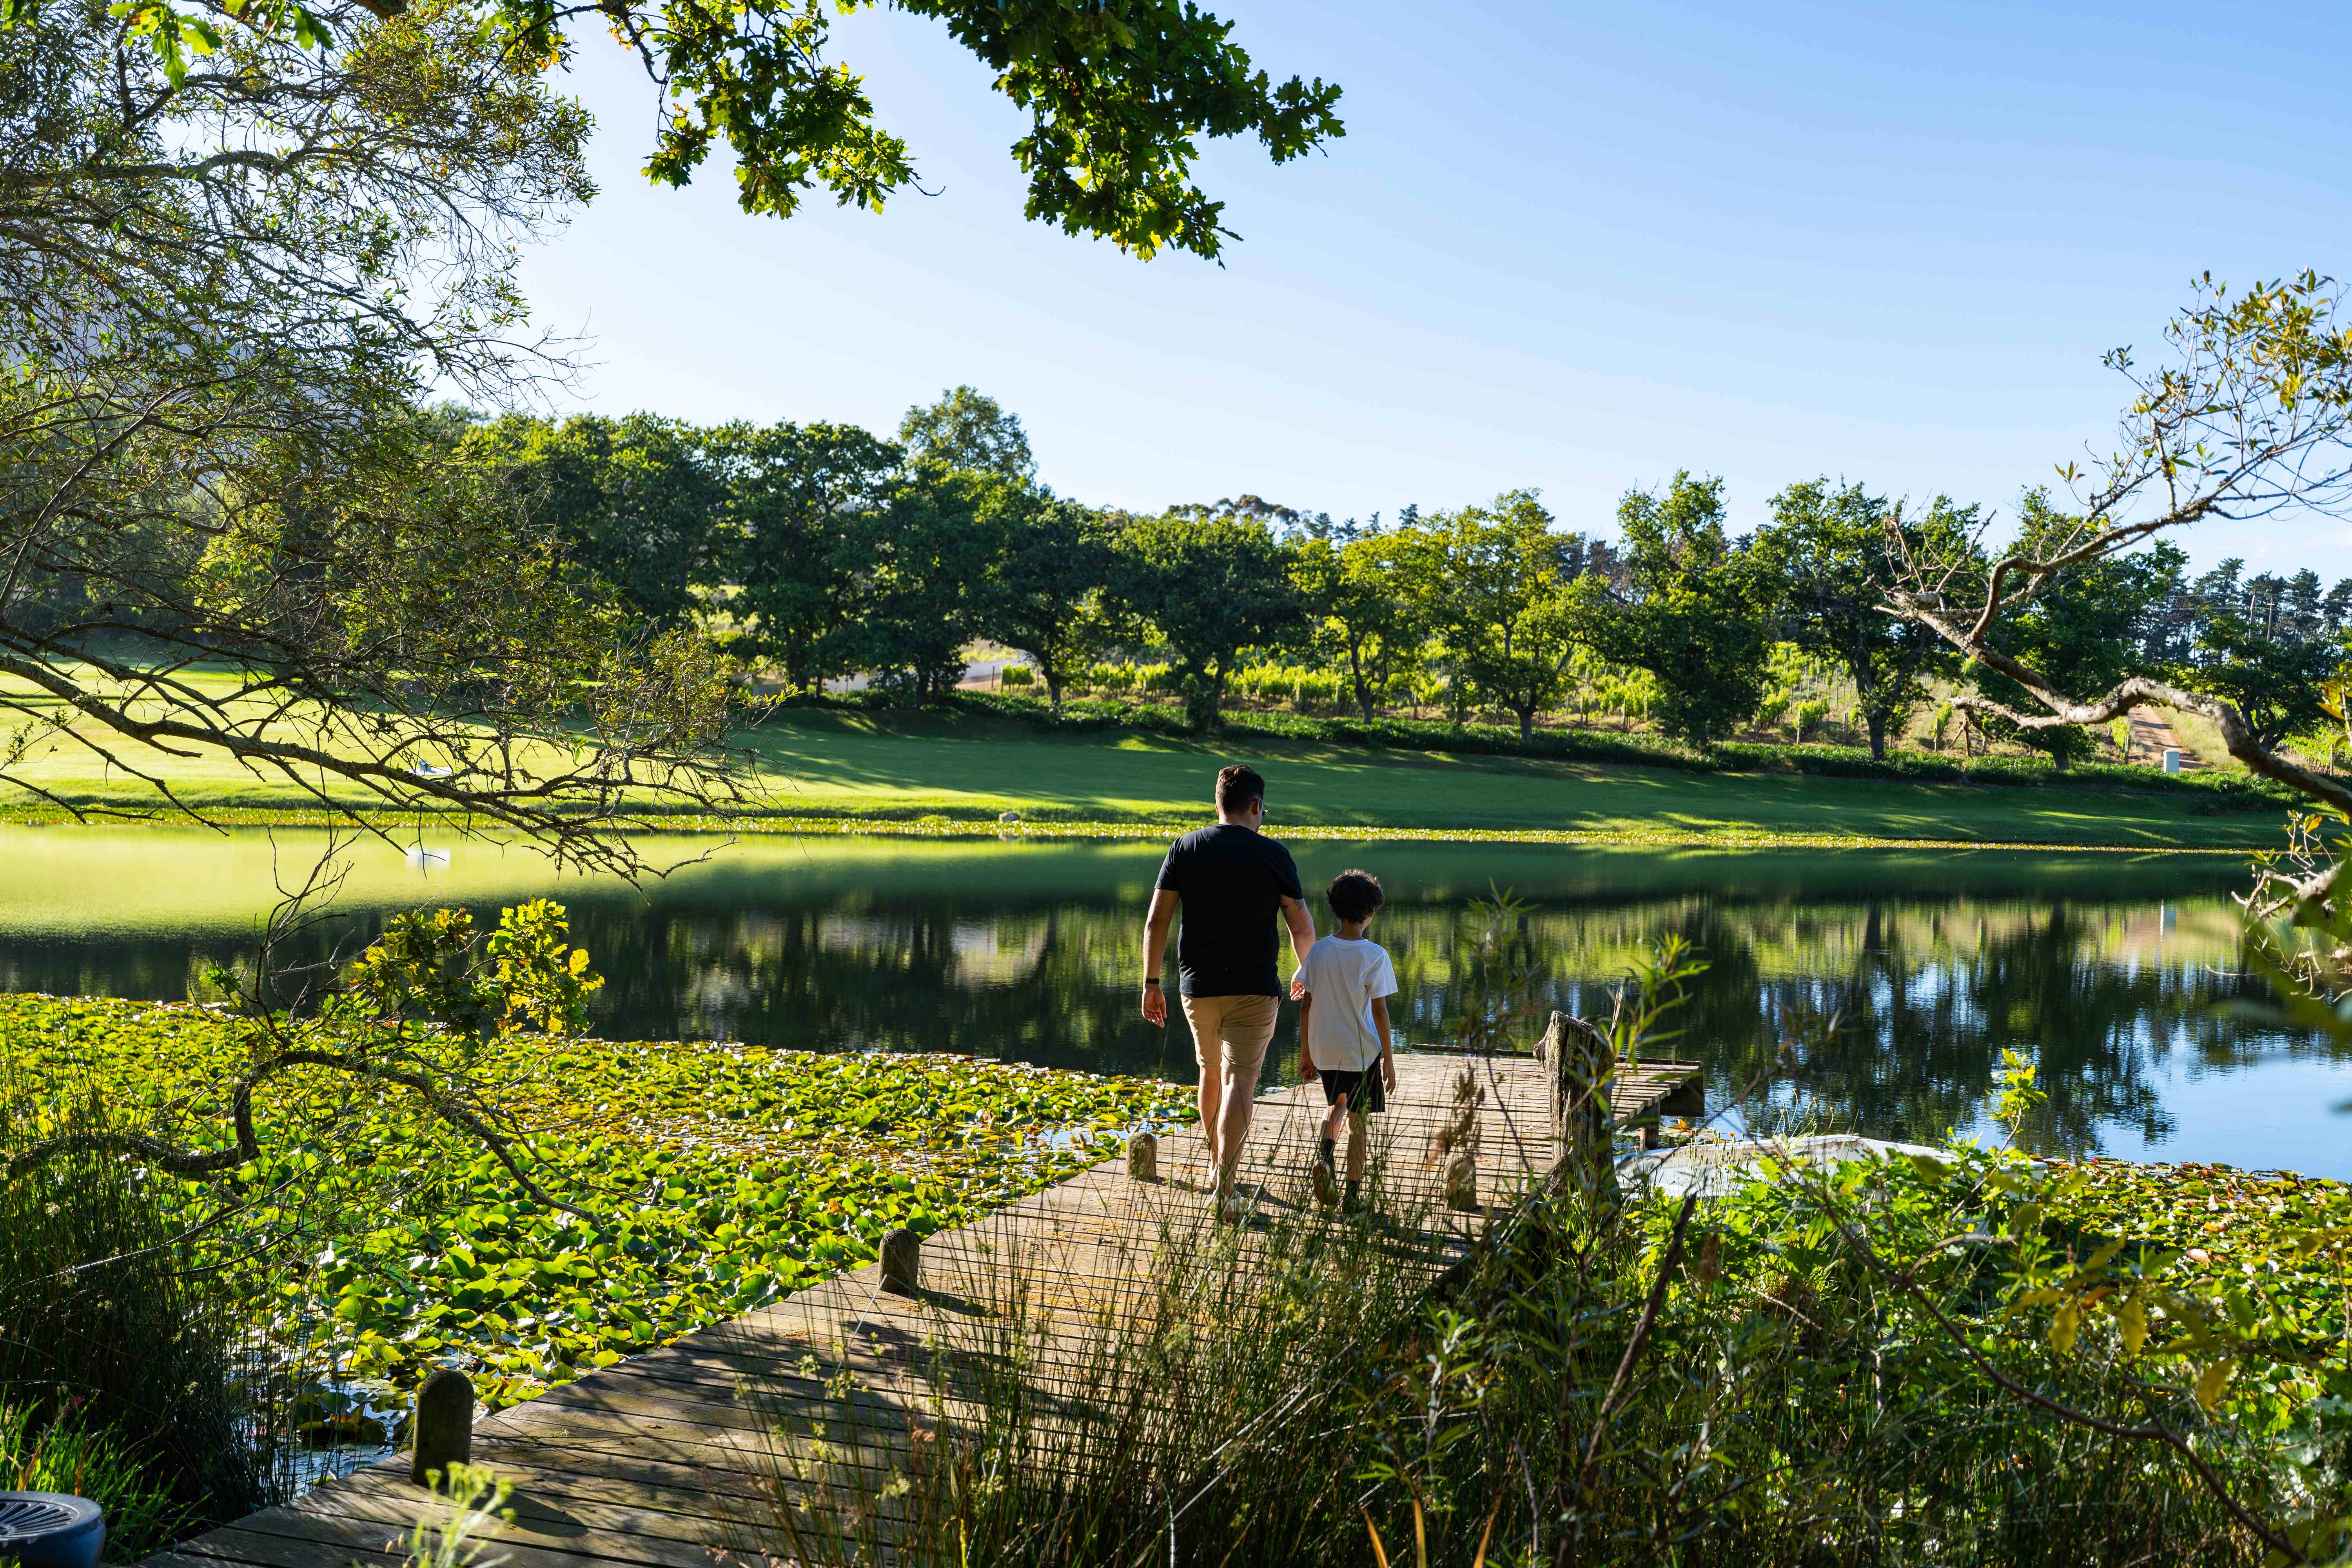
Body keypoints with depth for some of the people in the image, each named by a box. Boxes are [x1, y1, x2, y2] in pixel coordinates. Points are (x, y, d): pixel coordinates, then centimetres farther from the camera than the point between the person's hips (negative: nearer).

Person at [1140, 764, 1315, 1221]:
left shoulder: (1185, 849, 2)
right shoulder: (1273, 855, -4)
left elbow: (1157, 921, -2)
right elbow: (1303, 930, -1)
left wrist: (1151, 983, 3)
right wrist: (1306, 972, 18)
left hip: (1198, 987, 3)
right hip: (1253, 989, -3)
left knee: (1211, 1072, 22)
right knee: (1239, 1082, -3)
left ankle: (1217, 1162, 39)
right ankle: (1225, 1190, -12)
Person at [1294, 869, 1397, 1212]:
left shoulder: (1319, 951, -2)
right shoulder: (1374, 956, -12)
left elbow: (1306, 1006, 1)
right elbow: (1379, 1012, -12)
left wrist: (1305, 1054, 11)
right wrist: (1389, 1061, -4)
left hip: (1324, 1050, 3)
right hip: (1362, 1050, -3)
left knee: (1338, 1104, 25)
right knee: (1357, 1119, 8)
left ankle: (1324, 1152, -2)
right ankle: (1353, 1194, 10)